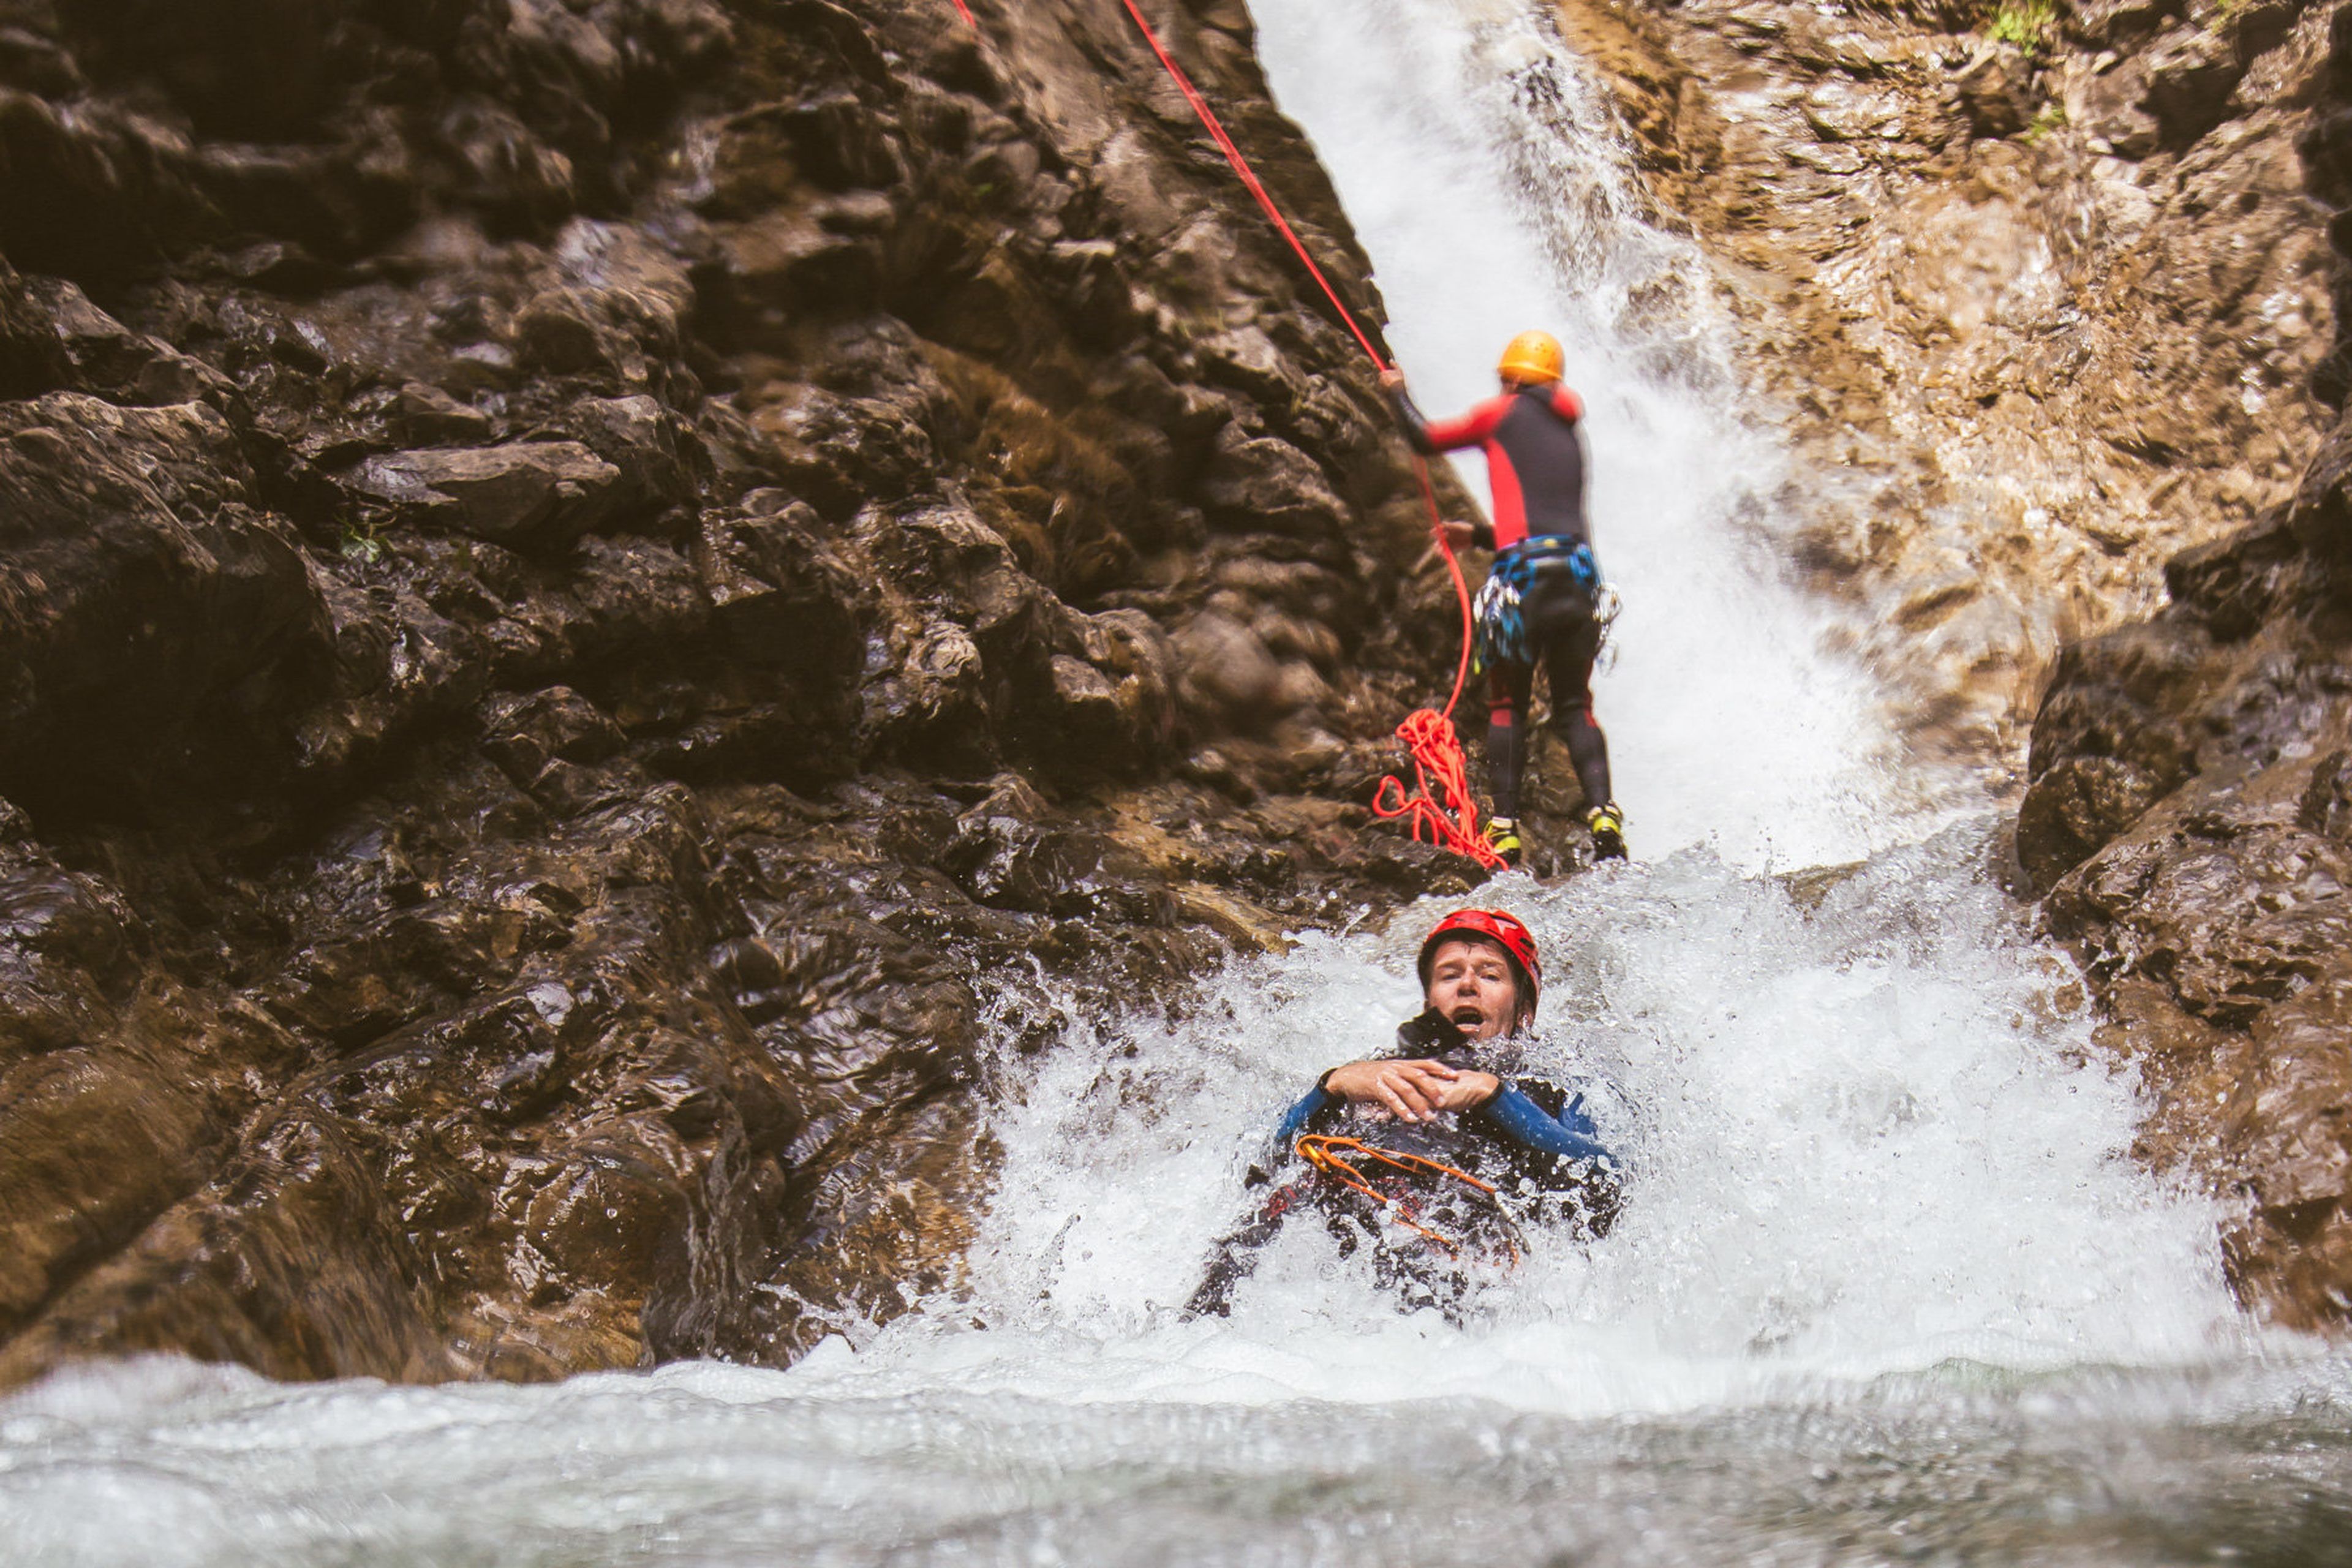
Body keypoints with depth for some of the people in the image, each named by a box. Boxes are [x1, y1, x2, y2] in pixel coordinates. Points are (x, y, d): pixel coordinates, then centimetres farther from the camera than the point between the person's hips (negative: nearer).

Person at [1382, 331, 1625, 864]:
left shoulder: (1504, 412, 9)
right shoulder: (1570, 431, 26)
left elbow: (1425, 439, 19)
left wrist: (1398, 392, 37)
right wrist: (1478, 535, 44)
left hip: (1524, 575, -4)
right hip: (1579, 569, 4)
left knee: (1506, 705, 6)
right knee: (1575, 707, 9)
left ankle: (1505, 830, -1)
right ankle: (1602, 812, -10)